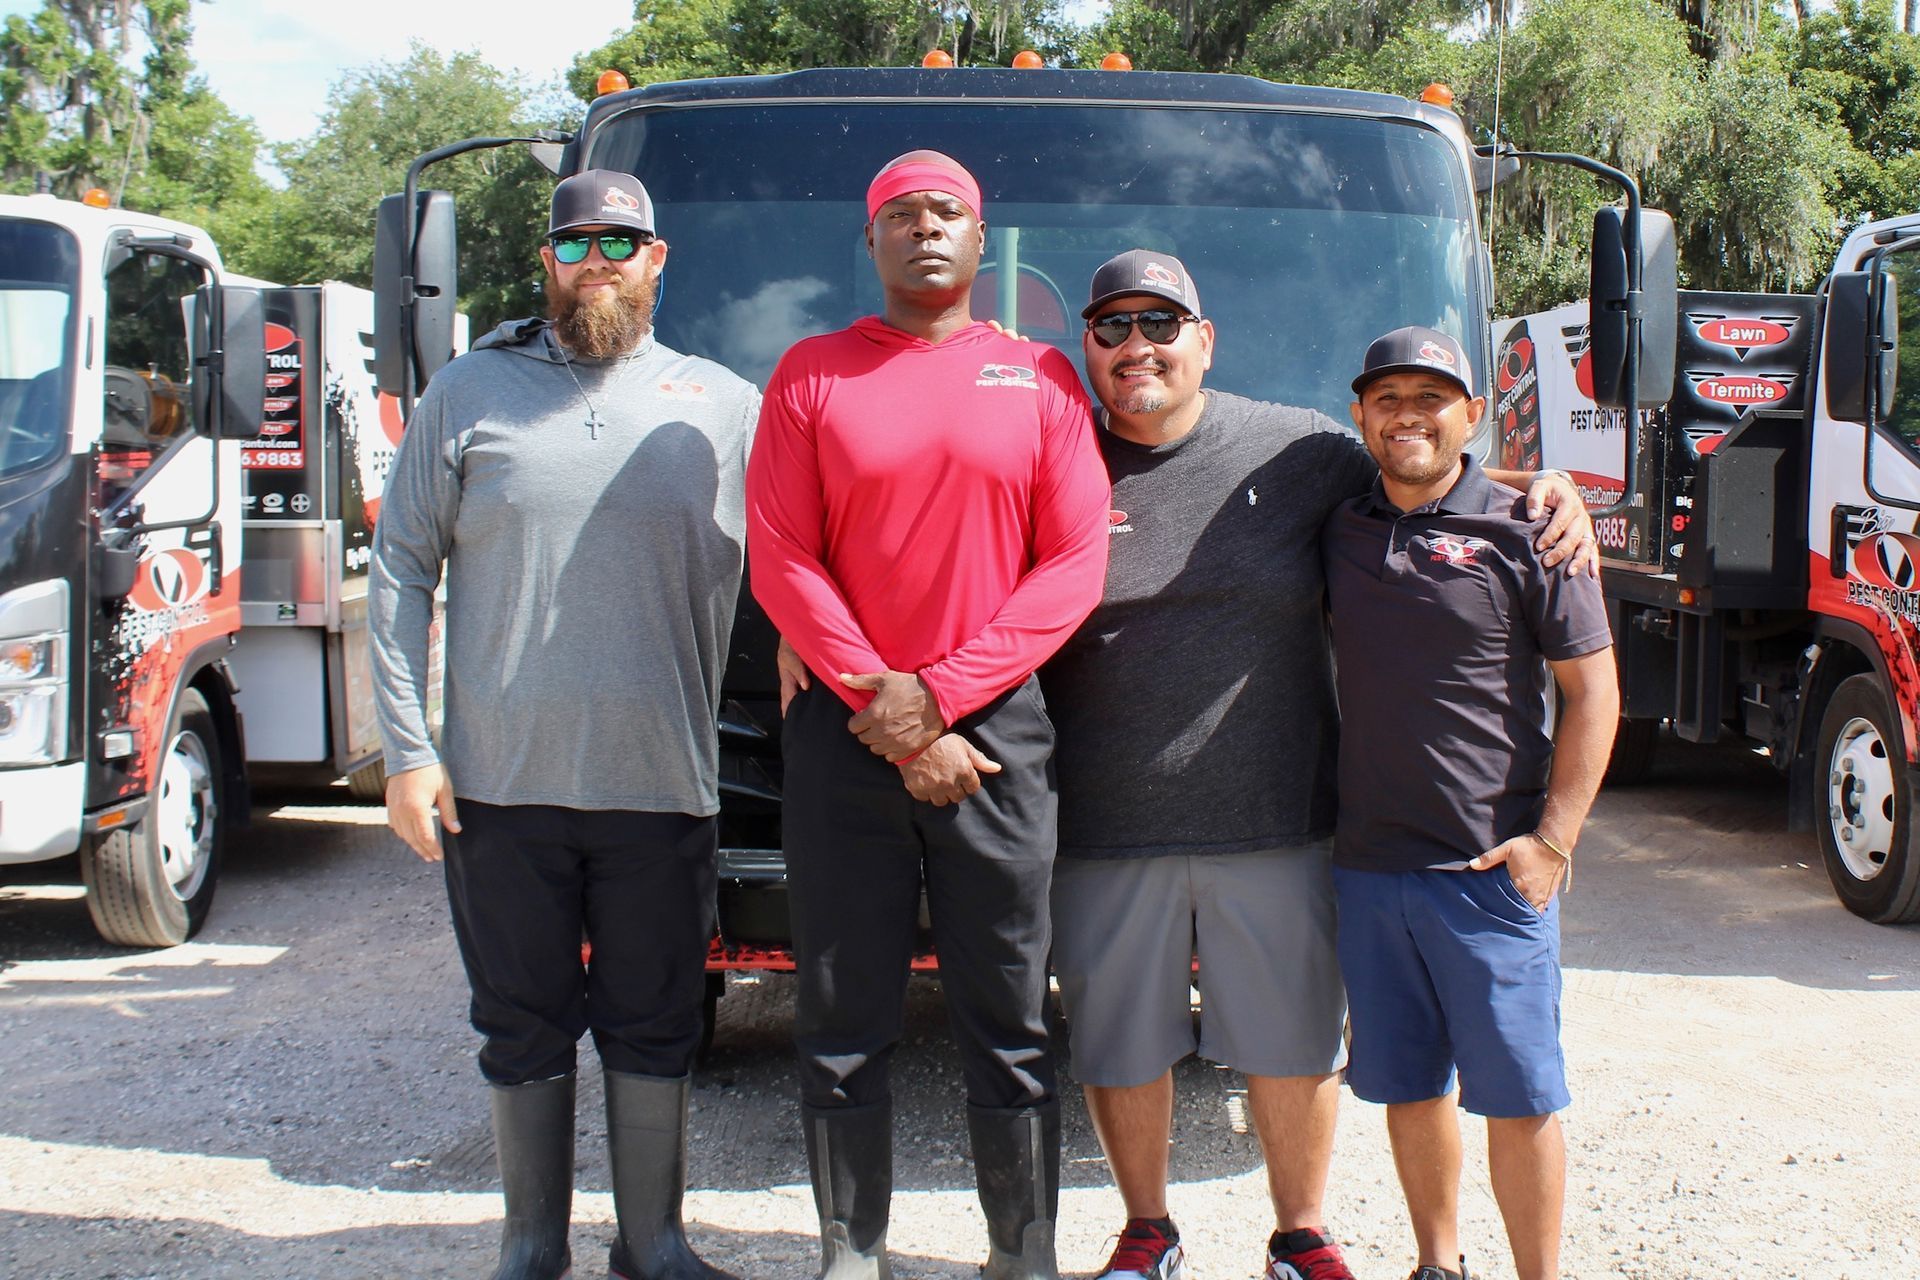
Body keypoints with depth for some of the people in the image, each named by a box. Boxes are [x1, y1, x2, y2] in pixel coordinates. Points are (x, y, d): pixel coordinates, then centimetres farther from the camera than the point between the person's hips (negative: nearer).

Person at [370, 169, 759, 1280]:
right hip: (500, 783, 0)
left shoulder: (724, 406, 7)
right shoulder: (470, 394, 7)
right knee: (525, 1028, 10)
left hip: (663, 783, 0)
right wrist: (407, 750, -2)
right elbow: (402, 569, 5)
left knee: (656, 1027, 9)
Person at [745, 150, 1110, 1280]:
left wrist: (939, 693, -9)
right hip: (844, 725, 0)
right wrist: (887, 707, -8)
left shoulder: (1041, 380, 7)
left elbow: (1074, 564, 1)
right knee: (846, 1023, 5)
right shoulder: (812, 374, 7)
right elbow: (781, 561, 0)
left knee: (1009, 1023, 4)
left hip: (995, 724, 0)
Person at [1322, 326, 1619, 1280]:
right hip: (1367, 866, 4)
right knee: (1409, 1088, 13)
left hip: (1493, 872, -4)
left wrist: (1552, 840, -9)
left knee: (1518, 1096, 2)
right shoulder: (1339, 531, 8)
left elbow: (1592, 691, -2)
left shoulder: (1522, 531, -3)